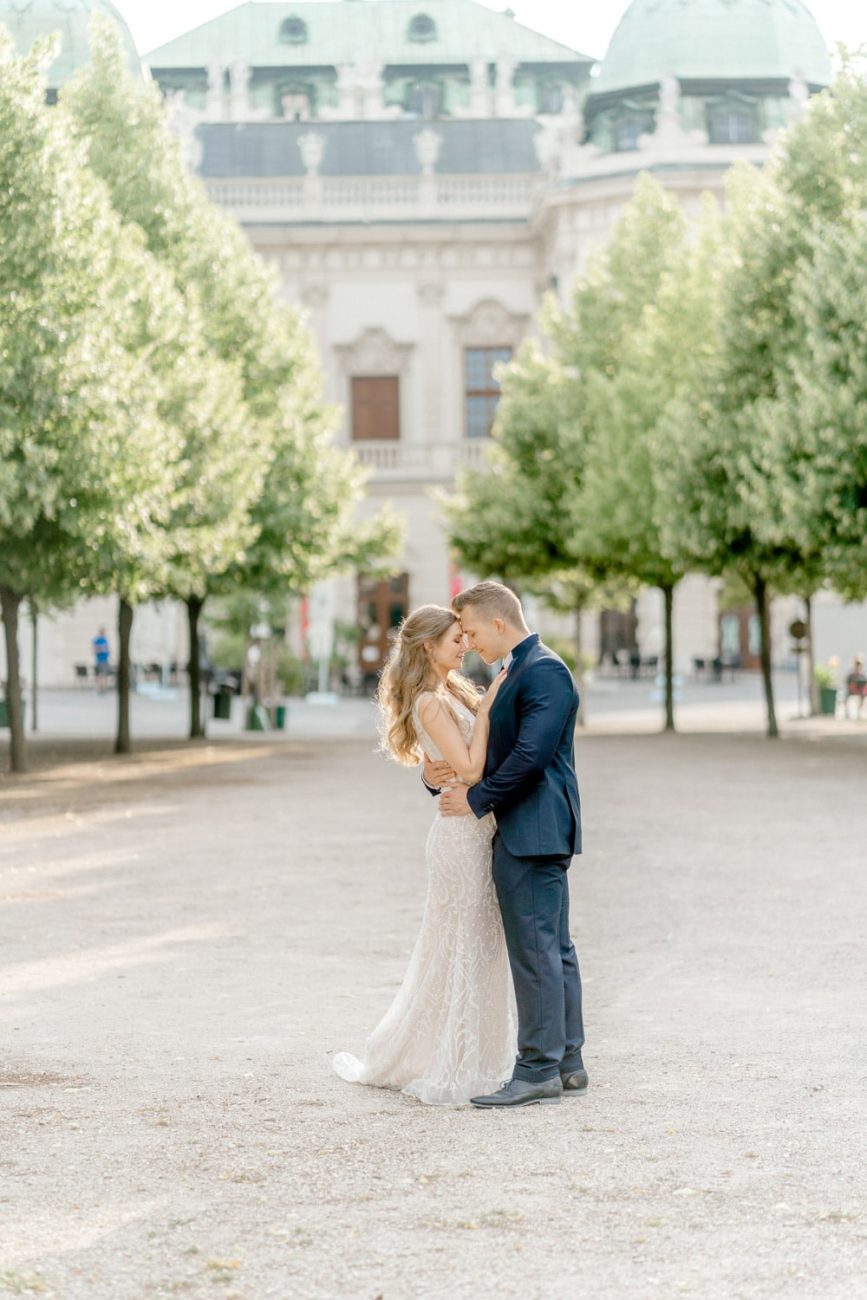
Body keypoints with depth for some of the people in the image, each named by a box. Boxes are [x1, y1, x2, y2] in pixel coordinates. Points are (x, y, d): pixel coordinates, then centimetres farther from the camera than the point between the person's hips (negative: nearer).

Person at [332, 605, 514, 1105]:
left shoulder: (455, 689, 12)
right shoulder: (431, 703, -16)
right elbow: (469, 768, -21)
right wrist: (485, 708, -18)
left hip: (480, 829, 9)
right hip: (462, 832, -9)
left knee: (480, 945, 15)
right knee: (462, 946, -2)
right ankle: (446, 1069, 8)